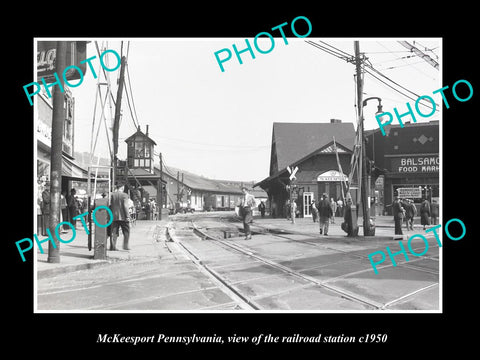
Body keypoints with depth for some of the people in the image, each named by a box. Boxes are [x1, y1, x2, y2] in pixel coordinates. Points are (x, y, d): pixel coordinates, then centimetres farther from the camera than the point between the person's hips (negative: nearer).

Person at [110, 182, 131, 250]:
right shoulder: (124, 195, -8)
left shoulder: (112, 195, 5)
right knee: (126, 232, 8)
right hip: (123, 217, -4)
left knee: (114, 232, 8)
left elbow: (110, 206, 7)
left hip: (114, 217, 4)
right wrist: (127, 216, -10)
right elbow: (125, 206, -12)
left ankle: (112, 246, 4)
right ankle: (125, 246, 5)